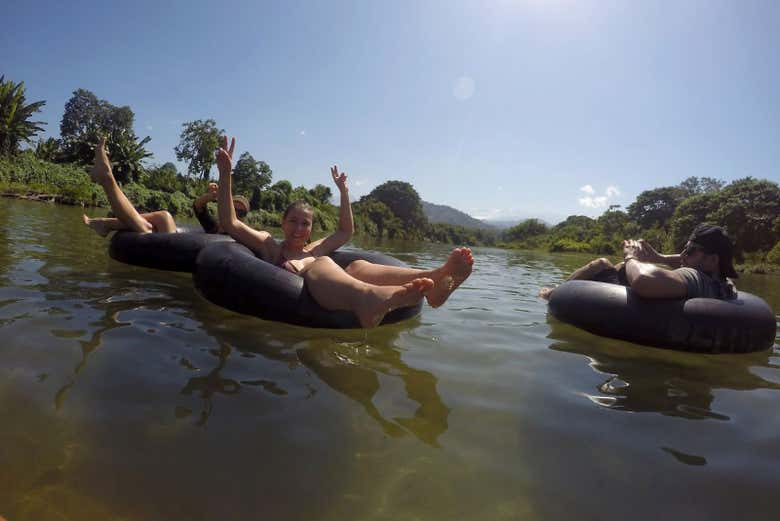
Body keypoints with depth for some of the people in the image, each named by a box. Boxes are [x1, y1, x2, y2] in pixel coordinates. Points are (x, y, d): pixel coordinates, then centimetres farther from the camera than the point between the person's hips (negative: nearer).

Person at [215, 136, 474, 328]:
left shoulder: (314, 249, 40)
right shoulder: (269, 245, 26)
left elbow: (346, 232, 44)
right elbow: (229, 223, 14)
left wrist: (343, 192, 38)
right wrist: (225, 173, 7)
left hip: (325, 297, 4)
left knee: (357, 267, -26)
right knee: (321, 264, -35)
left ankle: (438, 276, -56)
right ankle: (369, 295, -73)